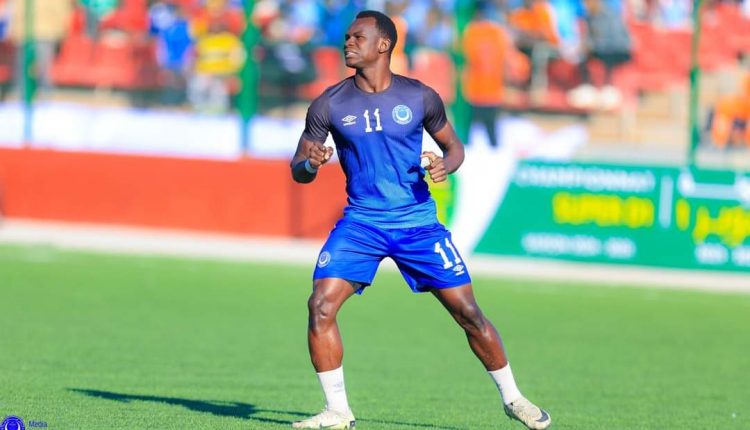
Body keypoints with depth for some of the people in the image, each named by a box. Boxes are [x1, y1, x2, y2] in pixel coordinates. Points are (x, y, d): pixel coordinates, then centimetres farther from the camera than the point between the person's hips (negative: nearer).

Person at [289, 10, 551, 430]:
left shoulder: (420, 97, -3)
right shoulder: (330, 105, -3)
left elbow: (454, 145, 11)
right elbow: (298, 169, 2)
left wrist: (446, 165, -12)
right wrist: (310, 164, -22)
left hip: (418, 221, -1)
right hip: (360, 221, 1)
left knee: (468, 311, -1)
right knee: (321, 304, -18)